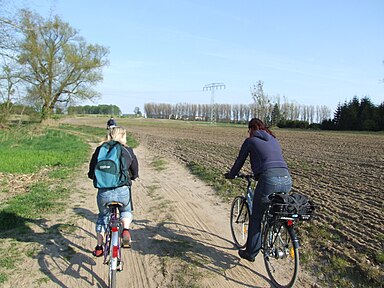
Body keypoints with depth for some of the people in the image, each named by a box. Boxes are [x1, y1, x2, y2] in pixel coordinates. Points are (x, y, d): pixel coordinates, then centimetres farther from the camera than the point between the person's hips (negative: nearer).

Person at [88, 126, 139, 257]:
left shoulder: (99, 150, 6)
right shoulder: (128, 151, 5)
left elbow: (91, 173, 8)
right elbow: (135, 173, 13)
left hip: (104, 191, 1)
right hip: (123, 191, -1)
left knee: (103, 216, 27)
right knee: (126, 211, 29)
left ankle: (99, 247, 31)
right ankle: (126, 230, 2)